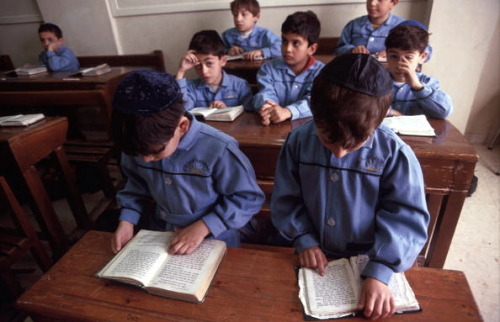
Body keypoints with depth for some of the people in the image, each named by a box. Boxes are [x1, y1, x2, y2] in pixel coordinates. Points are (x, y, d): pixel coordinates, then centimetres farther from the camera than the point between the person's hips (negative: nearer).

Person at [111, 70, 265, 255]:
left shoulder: (218, 149, -25)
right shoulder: (138, 144, -7)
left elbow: (249, 198, -15)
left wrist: (203, 227, -20)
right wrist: (127, 220, -3)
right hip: (159, 235, 3)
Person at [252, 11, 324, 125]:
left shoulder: (320, 71, -1)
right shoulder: (269, 68, 7)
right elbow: (266, 94, -10)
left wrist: (287, 111, -37)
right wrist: (266, 108, -35)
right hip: (275, 125, 2)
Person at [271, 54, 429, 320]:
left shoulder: (395, 153, -15)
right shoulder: (298, 141, -11)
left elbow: (405, 218, -14)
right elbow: (284, 199, -3)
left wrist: (379, 272, -23)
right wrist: (304, 239, -13)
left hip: (365, 263, 1)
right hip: (312, 258, 0)